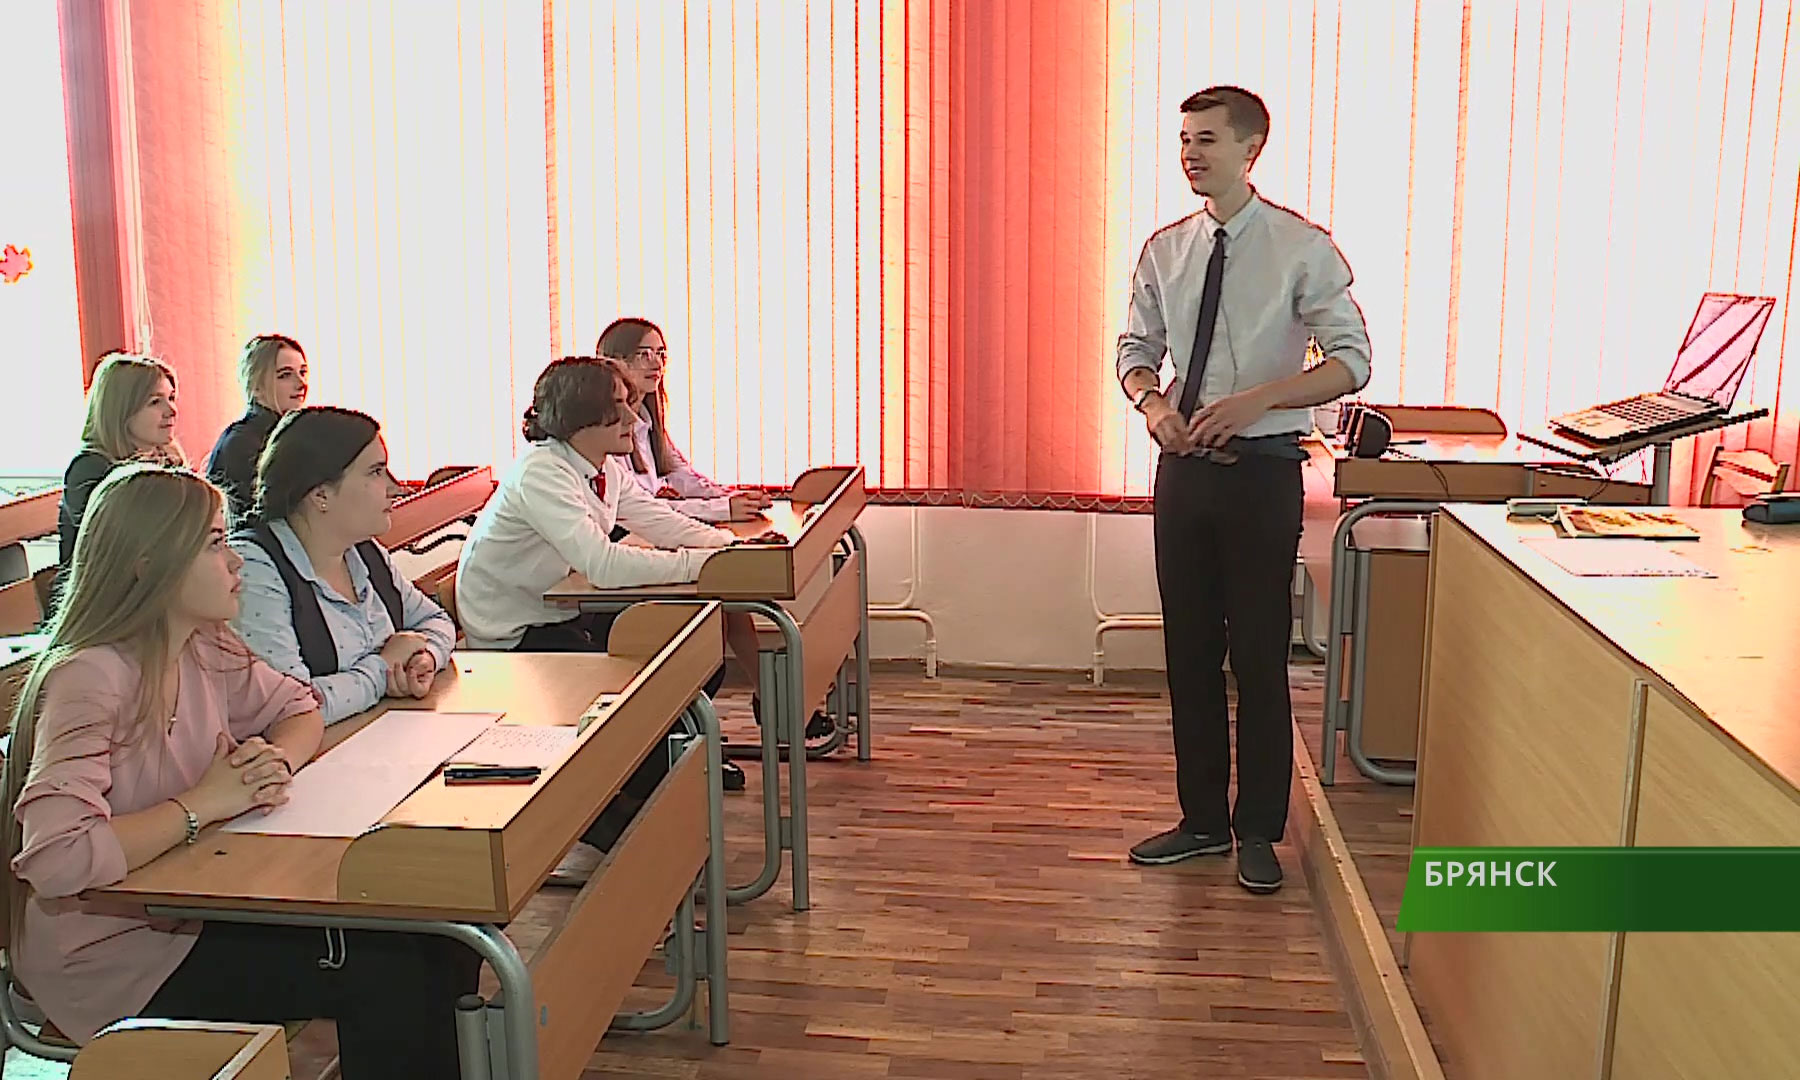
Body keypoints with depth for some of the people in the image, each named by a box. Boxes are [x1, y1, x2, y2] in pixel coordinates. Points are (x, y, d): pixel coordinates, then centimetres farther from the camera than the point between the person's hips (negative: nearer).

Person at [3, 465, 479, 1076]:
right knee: (379, 973, -18)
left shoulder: (204, 648, -1)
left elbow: (299, 711, 12)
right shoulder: (88, 680, -24)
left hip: (196, 906, 7)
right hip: (112, 956, -7)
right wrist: (203, 804, -25)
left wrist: (275, 762, -11)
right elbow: (54, 859, -35)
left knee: (438, 945, -6)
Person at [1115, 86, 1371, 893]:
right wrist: (1151, 399, -9)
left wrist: (1257, 400, -22)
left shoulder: (1302, 249, -8)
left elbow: (1351, 361, -9)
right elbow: (1135, 349, 13)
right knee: (1188, 649, 11)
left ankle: (1259, 831, 19)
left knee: (1260, 653, 3)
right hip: (1184, 463, 5)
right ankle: (1202, 818, 26)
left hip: (1262, 468, -5)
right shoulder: (1165, 250, 6)